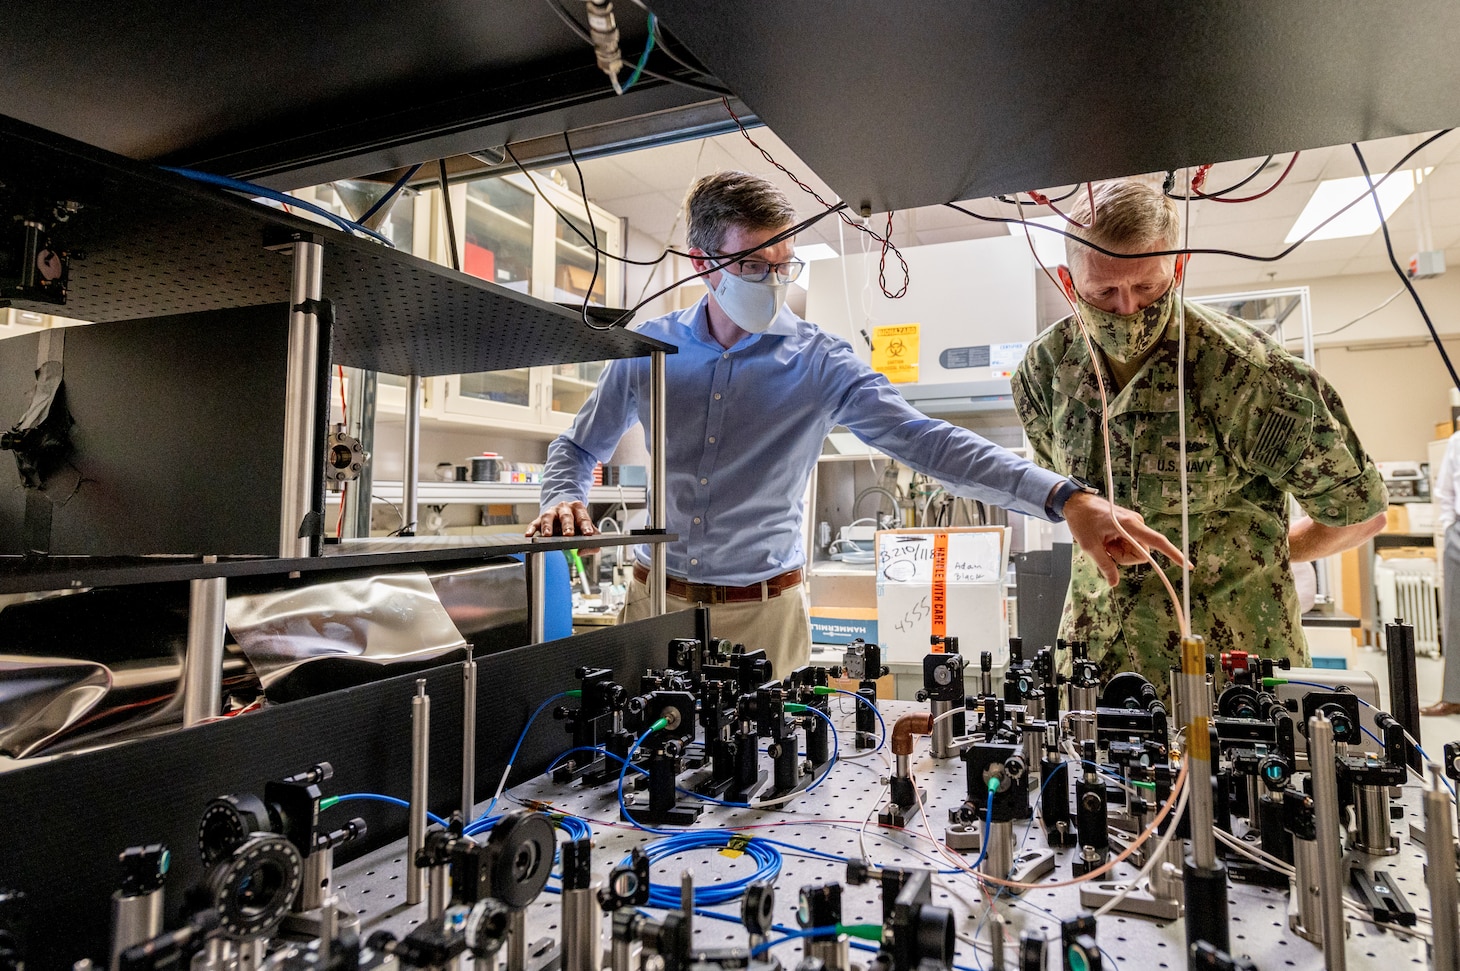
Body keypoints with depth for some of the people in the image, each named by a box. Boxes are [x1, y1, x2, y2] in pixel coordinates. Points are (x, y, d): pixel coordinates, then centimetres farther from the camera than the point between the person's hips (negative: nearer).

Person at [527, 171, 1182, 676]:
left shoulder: (819, 364, -9)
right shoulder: (648, 350, -2)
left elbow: (925, 440, -19)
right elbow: (577, 450, 10)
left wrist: (1065, 499, -31)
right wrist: (563, 501, -12)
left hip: (761, 612, -1)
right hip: (656, 602, 2)